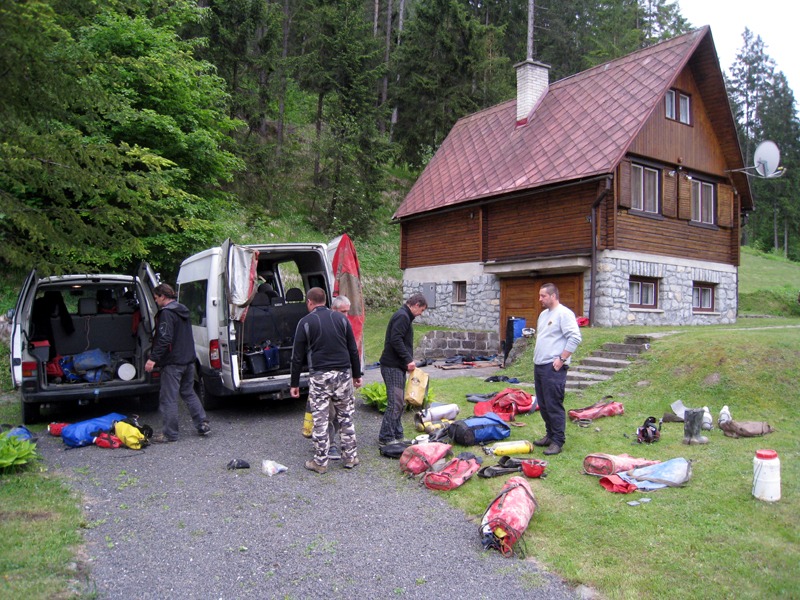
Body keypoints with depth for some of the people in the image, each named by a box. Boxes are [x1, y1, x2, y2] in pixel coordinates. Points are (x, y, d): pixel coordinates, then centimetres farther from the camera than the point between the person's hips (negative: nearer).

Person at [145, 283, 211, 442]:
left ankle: (169, 433, 4)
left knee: (168, 398, -1)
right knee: (188, 393, 18)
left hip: (172, 363, -9)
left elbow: (164, 339, -23)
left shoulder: (166, 313, -14)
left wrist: (153, 358, -23)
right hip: (188, 360, 9)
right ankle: (202, 424, 15)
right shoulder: (183, 311, 16)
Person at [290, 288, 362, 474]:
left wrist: (294, 384, 7)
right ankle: (351, 457, 19)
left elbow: (297, 356, 0)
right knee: (346, 416, 13)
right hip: (343, 374, 3)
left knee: (320, 420, 4)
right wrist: (357, 374, 16)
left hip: (320, 376, -3)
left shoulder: (306, 322, -1)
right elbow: (353, 350, 7)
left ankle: (320, 462, 11)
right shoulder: (341, 318, 6)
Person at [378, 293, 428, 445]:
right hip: (393, 366, -11)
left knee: (400, 403, 14)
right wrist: (408, 360, -20)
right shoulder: (402, 316, -13)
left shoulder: (404, 316, 19)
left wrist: (408, 362, 15)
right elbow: (395, 340, -24)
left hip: (397, 366, 11)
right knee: (395, 403, -8)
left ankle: (396, 436, 20)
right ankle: (386, 437, -3)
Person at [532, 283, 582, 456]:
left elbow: (575, 337, -18)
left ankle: (557, 441, 2)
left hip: (553, 367, -9)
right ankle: (550, 435, 26)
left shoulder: (564, 313, -11)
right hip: (539, 365, 9)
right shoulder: (543, 314, 18)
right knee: (543, 405, 14)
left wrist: (561, 359, -19)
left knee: (554, 406, -6)